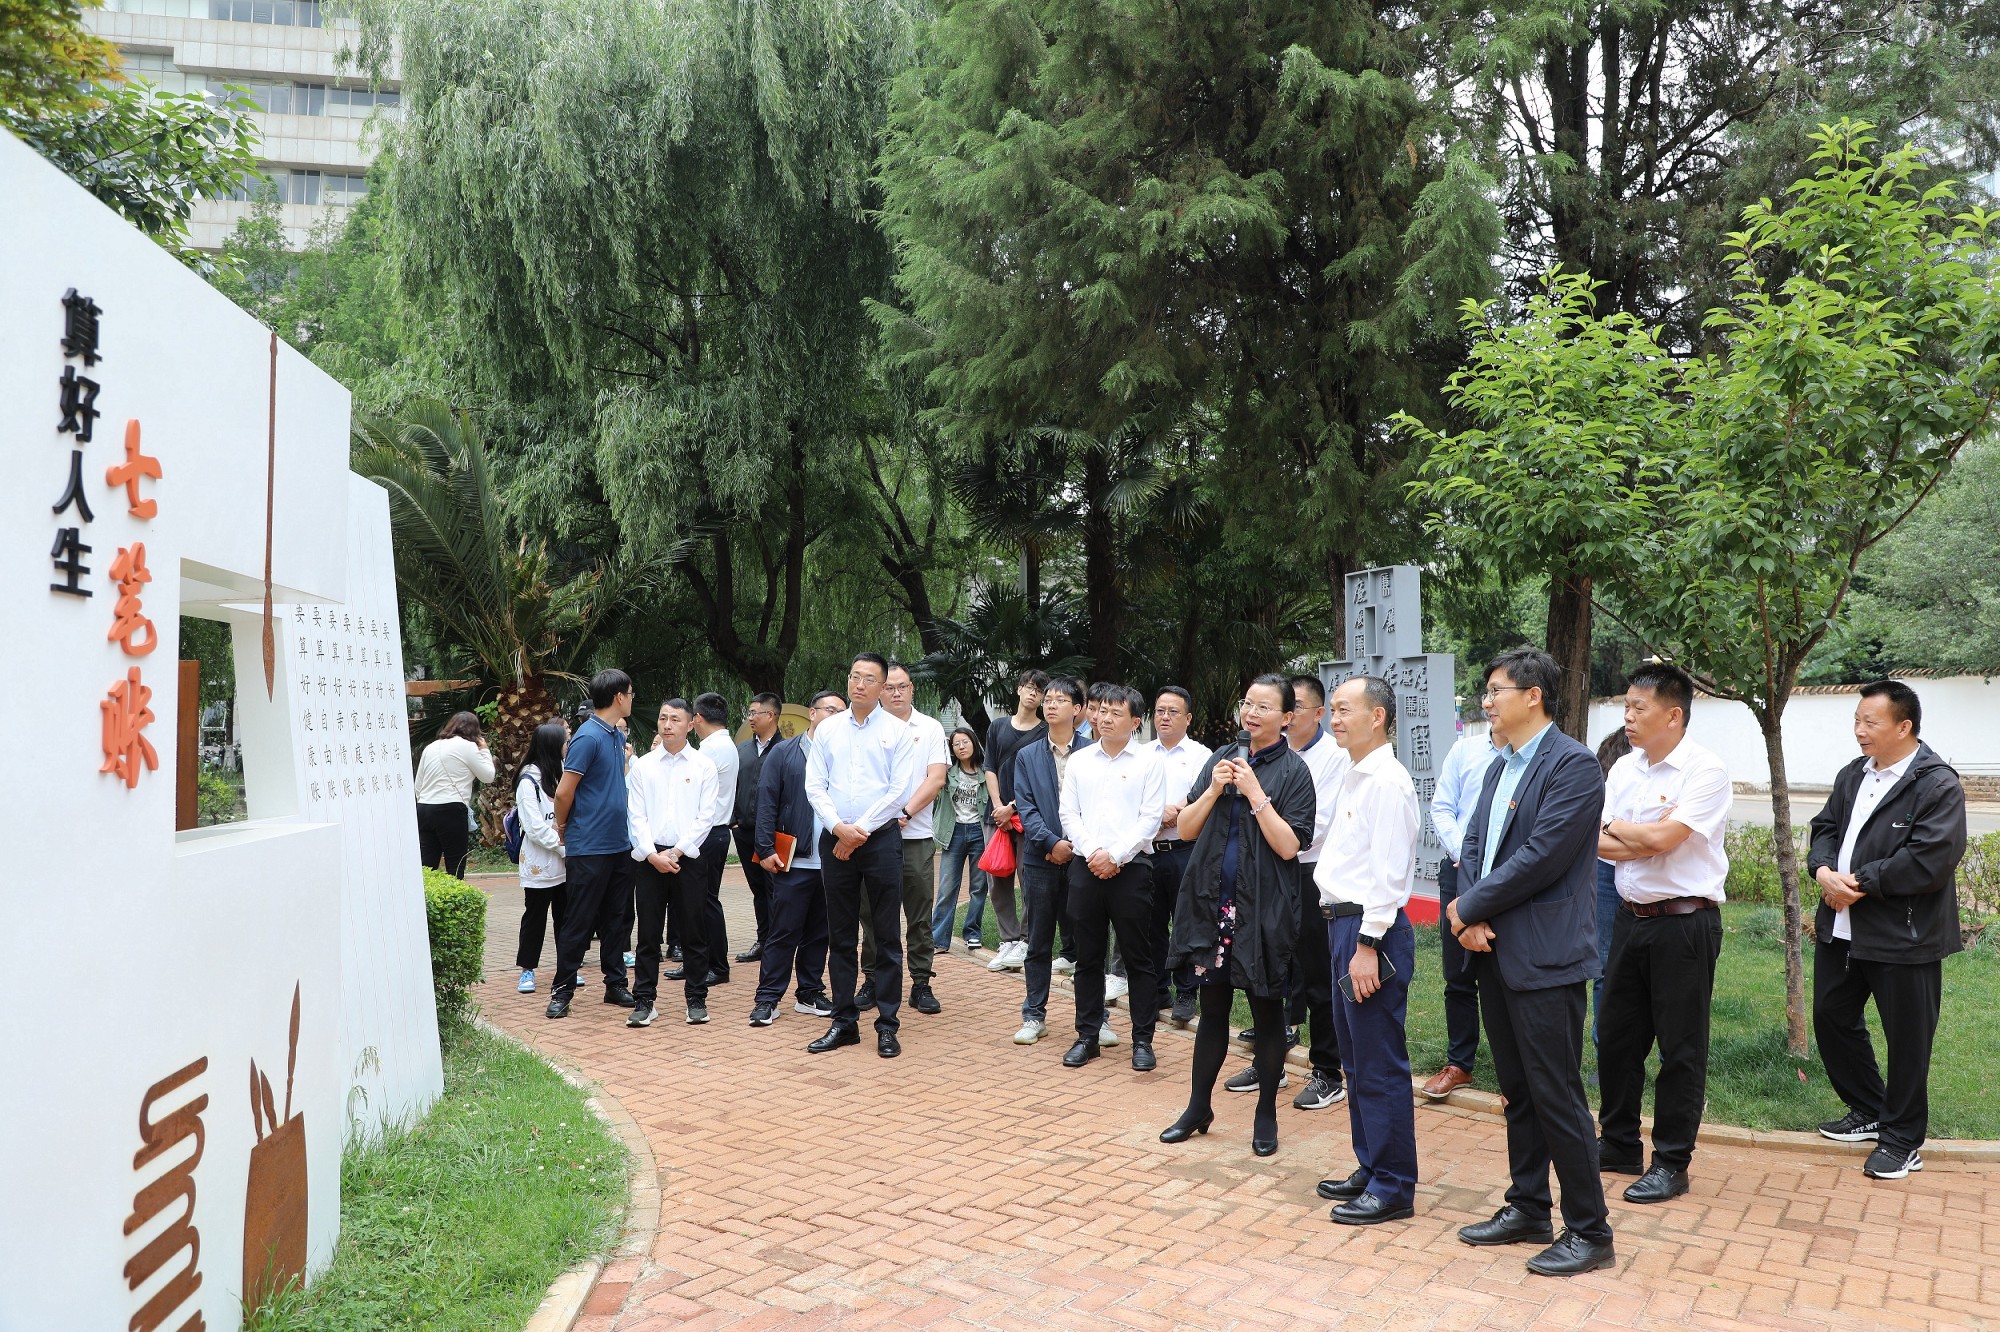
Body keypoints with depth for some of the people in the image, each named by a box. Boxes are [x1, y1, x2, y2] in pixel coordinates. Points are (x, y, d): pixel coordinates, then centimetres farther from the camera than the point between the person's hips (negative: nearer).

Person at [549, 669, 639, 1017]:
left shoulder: (618, 736, 12)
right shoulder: (588, 737, -16)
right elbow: (564, 793, -13)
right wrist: (563, 829, 0)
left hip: (620, 845, 8)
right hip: (590, 848, -8)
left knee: (616, 920, 13)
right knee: (580, 922, 0)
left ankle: (615, 983, 22)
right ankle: (563, 990, 11)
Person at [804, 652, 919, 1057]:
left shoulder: (897, 731, 0)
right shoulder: (828, 729, 9)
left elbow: (898, 791, -7)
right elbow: (815, 786, 4)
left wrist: (860, 831, -10)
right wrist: (839, 828, -10)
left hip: (880, 838, -3)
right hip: (835, 840, 3)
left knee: (887, 935, 1)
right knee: (840, 936, 9)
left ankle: (886, 1025, 8)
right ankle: (844, 1022, 17)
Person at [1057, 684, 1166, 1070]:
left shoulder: (1148, 764, 1)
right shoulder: (1078, 761, 10)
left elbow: (1150, 819, -6)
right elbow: (1068, 813, 5)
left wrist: (1115, 854, -14)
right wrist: (1093, 852, -9)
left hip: (1131, 867, -3)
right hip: (1085, 866, 3)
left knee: (1138, 957, 2)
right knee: (1088, 956, 9)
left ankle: (1142, 1039, 11)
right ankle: (1087, 1036, 19)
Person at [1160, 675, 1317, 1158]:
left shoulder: (1293, 772, -6)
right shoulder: (1222, 760, 6)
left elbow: (1288, 846, -14)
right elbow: (1186, 829, 5)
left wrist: (1255, 793, -18)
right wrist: (1214, 790, -10)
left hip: (1263, 909, -4)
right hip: (1212, 902, 4)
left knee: (1266, 1010, 8)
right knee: (1212, 1007, 13)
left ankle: (1266, 1114, 23)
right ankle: (1199, 1107, 26)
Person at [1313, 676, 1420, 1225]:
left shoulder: (1387, 781, -15)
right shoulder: (1349, 775, 14)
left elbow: (1388, 871, -20)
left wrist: (1368, 945, -21)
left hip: (1371, 931, -10)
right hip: (1343, 925, 10)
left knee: (1381, 1066, -1)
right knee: (1357, 1060, 18)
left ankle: (1392, 1187, 10)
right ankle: (1370, 1169, 31)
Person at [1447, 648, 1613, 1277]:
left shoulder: (1573, 765, -14)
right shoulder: (1500, 767, 15)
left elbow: (1541, 857, -21)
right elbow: (1474, 844, 12)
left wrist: (1469, 907, -12)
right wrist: (1470, 918, -5)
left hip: (1545, 957, -9)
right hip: (1495, 951, 9)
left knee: (1557, 1096, -1)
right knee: (1518, 1093, 17)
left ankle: (1589, 1231, 13)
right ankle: (1527, 1209, 30)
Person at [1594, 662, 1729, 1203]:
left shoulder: (1706, 771, -12)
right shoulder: (1624, 768, 7)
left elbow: (1661, 838, -22)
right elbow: (1600, 845, 1)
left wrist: (1614, 825, -5)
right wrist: (1647, 841, -16)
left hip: (1684, 921, -7)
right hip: (1632, 915, 7)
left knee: (1680, 1047, 4)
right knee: (1616, 1035, 14)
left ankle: (1672, 1163, 16)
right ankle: (1618, 1143, 29)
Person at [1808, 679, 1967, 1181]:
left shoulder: (1938, 785, -14)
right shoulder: (1852, 776, 11)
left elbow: (1931, 861, -22)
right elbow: (1825, 829, 12)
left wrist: (1860, 884, -19)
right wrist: (1823, 870, -9)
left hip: (1903, 937, -8)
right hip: (1840, 928, 8)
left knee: (1907, 1040, 6)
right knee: (1831, 1018, 17)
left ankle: (1902, 1140, 21)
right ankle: (1868, 1111, 36)